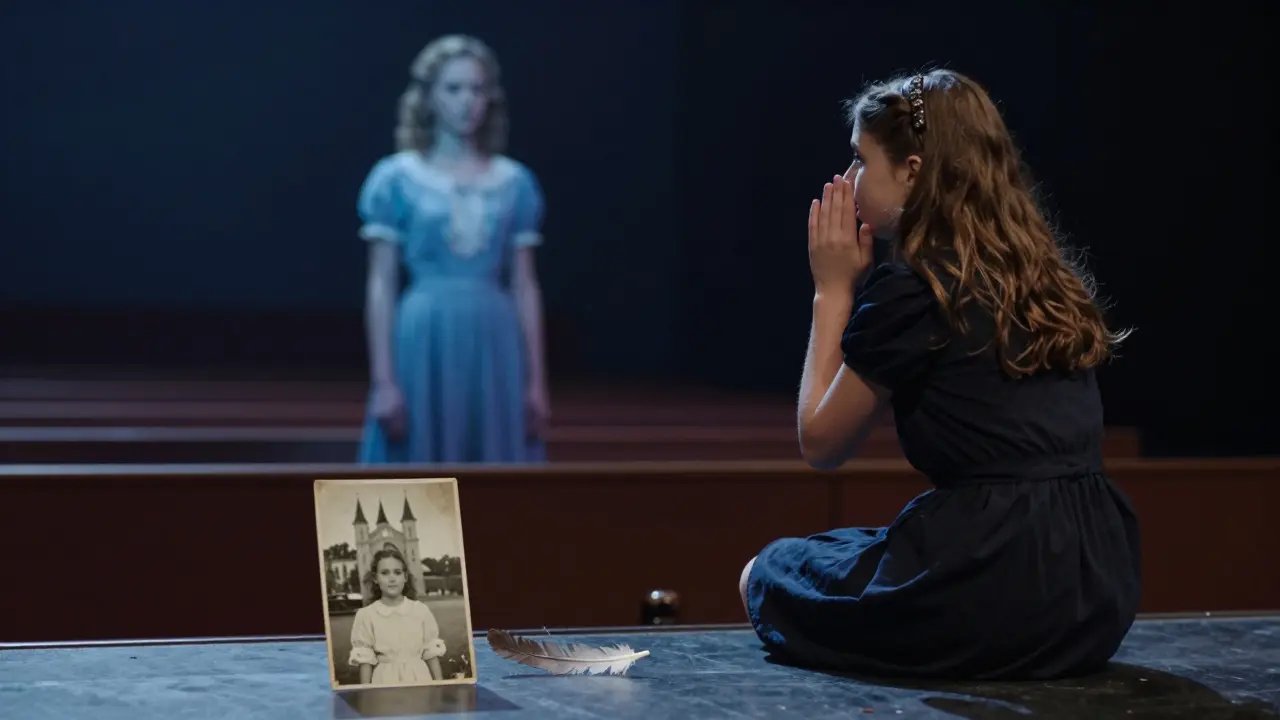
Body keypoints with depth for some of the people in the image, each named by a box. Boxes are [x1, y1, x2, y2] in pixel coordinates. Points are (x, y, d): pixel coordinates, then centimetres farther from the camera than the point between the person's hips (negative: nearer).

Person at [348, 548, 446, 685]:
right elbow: (365, 659, 1)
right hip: (386, 682, -1)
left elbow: (431, 652, 6)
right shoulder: (366, 615, -2)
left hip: (418, 678, 1)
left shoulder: (421, 610, 1)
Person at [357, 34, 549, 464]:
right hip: (425, 345, -3)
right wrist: (383, 381, -9)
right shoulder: (396, 178, 0)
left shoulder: (516, 183, 8)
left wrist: (537, 381, 4)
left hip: (494, 347, 3)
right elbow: (381, 286, -2)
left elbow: (525, 287, 9)